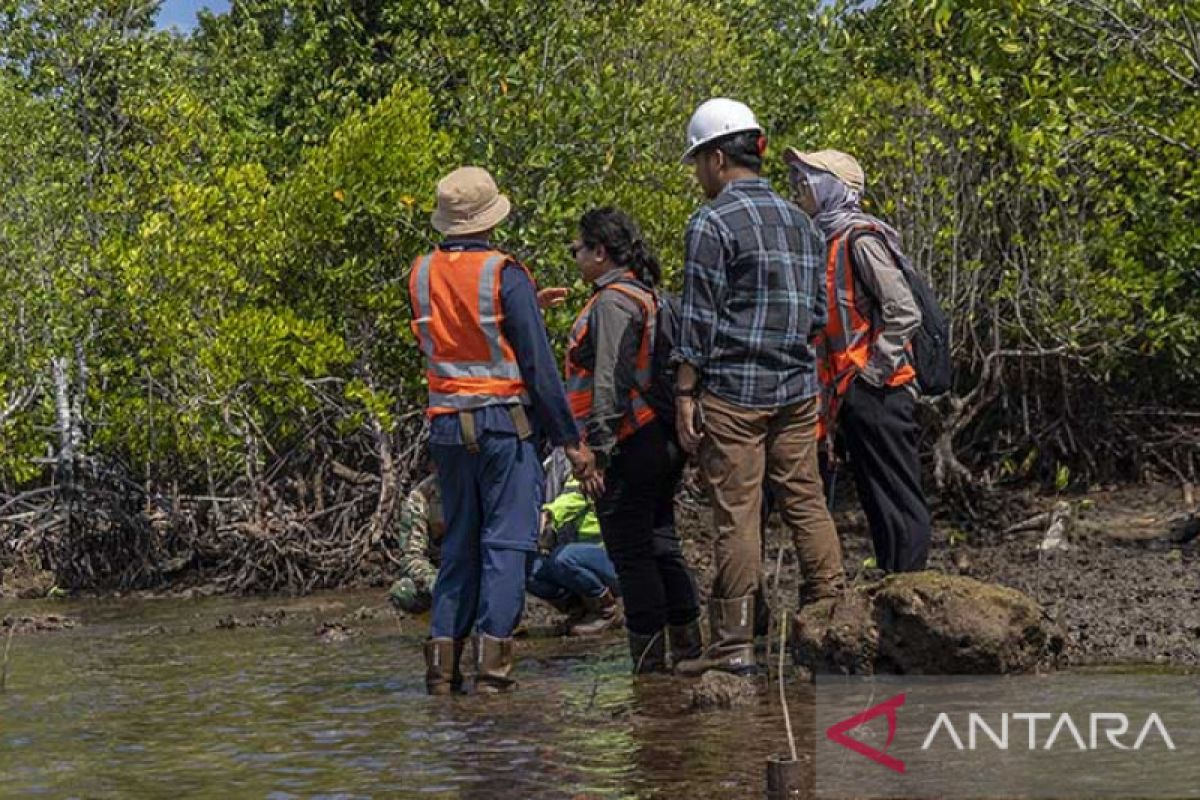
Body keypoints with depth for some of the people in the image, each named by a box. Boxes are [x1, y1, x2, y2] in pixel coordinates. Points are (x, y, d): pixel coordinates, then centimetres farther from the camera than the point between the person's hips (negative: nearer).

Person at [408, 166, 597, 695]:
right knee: (505, 543, -2)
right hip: (505, 422, -5)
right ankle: (491, 662, -7)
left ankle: (443, 657, 7)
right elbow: (539, 366, -11)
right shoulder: (504, 274, -11)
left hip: (447, 428, 5)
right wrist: (571, 440, -6)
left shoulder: (421, 274, 5)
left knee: (458, 545, 13)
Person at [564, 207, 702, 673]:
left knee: (631, 553, -5)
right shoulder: (647, 295, 18)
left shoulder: (613, 301, -13)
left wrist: (598, 447, -19)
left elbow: (610, 381, -20)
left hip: (629, 447, -10)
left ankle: (648, 660, -4)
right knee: (661, 543, 15)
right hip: (662, 441, 10)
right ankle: (687, 646, 19)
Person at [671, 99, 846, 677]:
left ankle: (733, 643, -2)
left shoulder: (712, 224, -8)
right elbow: (818, 311, 18)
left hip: (732, 392, -7)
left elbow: (698, 319, -10)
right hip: (797, 390, 7)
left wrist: (685, 393, -7)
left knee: (736, 515, -4)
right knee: (806, 504, 10)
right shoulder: (798, 220, 14)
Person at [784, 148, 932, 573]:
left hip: (877, 393, -10)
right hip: (852, 395, 10)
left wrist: (872, 373, -17)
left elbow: (905, 313, -18)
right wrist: (833, 395, 15)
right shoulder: (827, 242, 17)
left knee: (897, 498, -6)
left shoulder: (860, 240, -11)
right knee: (876, 501, 12)